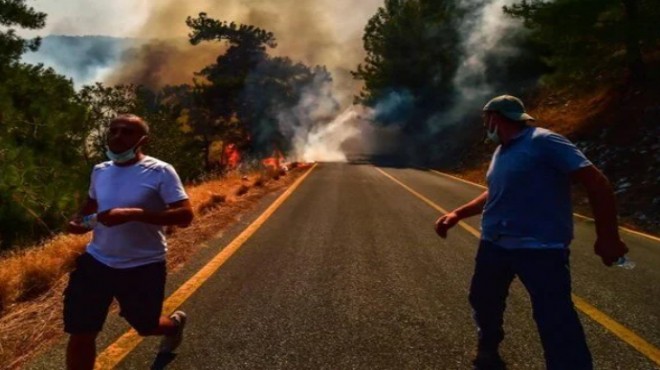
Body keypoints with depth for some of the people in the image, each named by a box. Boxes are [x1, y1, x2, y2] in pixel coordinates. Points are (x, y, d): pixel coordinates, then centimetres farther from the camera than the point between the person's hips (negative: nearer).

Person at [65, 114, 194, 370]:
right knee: (80, 334, 1)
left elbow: (185, 216, -22)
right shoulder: (99, 171, 4)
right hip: (96, 261, 5)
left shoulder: (160, 172, -15)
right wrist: (80, 221, 0)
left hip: (144, 266, -4)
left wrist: (133, 214, -31)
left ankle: (175, 324, 54)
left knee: (146, 327, 16)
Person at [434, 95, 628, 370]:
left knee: (557, 326, -11)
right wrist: (456, 214, 19)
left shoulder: (543, 142, -13)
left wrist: (608, 237, -14)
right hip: (493, 245, 8)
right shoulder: (500, 153, 12)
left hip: (540, 249, -8)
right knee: (482, 301, 19)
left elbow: (596, 182, -14)